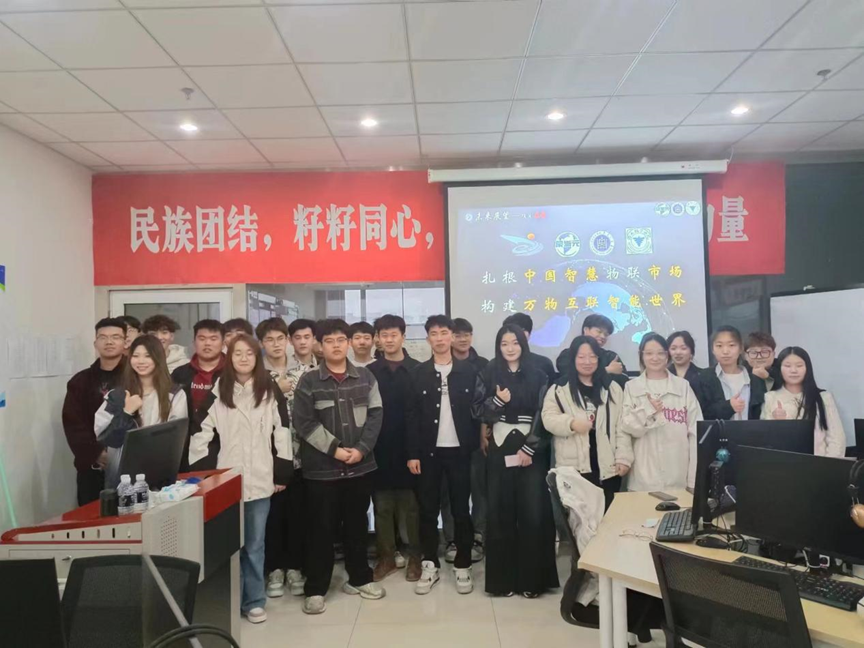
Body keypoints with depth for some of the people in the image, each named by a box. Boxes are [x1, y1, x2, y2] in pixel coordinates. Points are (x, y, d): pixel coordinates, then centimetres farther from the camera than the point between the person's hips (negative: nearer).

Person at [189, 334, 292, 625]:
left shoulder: (271, 392, 2)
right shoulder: (217, 392, 2)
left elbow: (282, 433, 1)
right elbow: (201, 434, 1)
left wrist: (282, 473, -1)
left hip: (260, 480, 0)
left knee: (255, 543, 9)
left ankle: (254, 601, 23)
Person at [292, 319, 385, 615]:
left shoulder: (366, 377, 5)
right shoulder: (308, 381, -2)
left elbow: (375, 415, 1)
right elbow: (304, 422, -8)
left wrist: (361, 448, -11)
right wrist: (334, 448, -14)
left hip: (360, 465, 2)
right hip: (321, 468, -2)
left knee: (357, 524, 14)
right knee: (321, 528, 5)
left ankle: (359, 578, 30)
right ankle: (315, 588, 18)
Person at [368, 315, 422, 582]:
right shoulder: (370, 372, 4)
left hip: (410, 448, -2)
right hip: (380, 450, 2)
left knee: (412, 504, 8)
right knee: (382, 505, 10)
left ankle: (415, 557, 20)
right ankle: (387, 557, 23)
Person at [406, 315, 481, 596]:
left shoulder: (468, 371, 1)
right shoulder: (418, 372, 2)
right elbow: (412, 415, 0)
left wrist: (475, 447, -6)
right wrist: (412, 453, -4)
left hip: (459, 450, -1)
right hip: (429, 451, 1)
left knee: (461, 509, 7)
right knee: (428, 510, 8)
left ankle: (462, 566, 19)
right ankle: (430, 565, 20)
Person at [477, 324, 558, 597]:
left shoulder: (537, 375, 3)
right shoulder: (489, 374, 5)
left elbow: (543, 414, -1)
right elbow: (478, 410, 2)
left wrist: (529, 448, -9)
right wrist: (497, 401, -16)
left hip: (531, 450, 0)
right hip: (499, 449, 1)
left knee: (533, 512, -2)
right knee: (500, 512, 1)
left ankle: (532, 577, 10)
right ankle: (502, 577, 11)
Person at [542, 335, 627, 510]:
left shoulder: (613, 388, 8)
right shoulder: (559, 389, 3)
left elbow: (622, 426, 7)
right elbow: (549, 418, -2)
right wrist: (571, 423, -21)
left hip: (607, 467, 2)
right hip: (573, 467, -2)